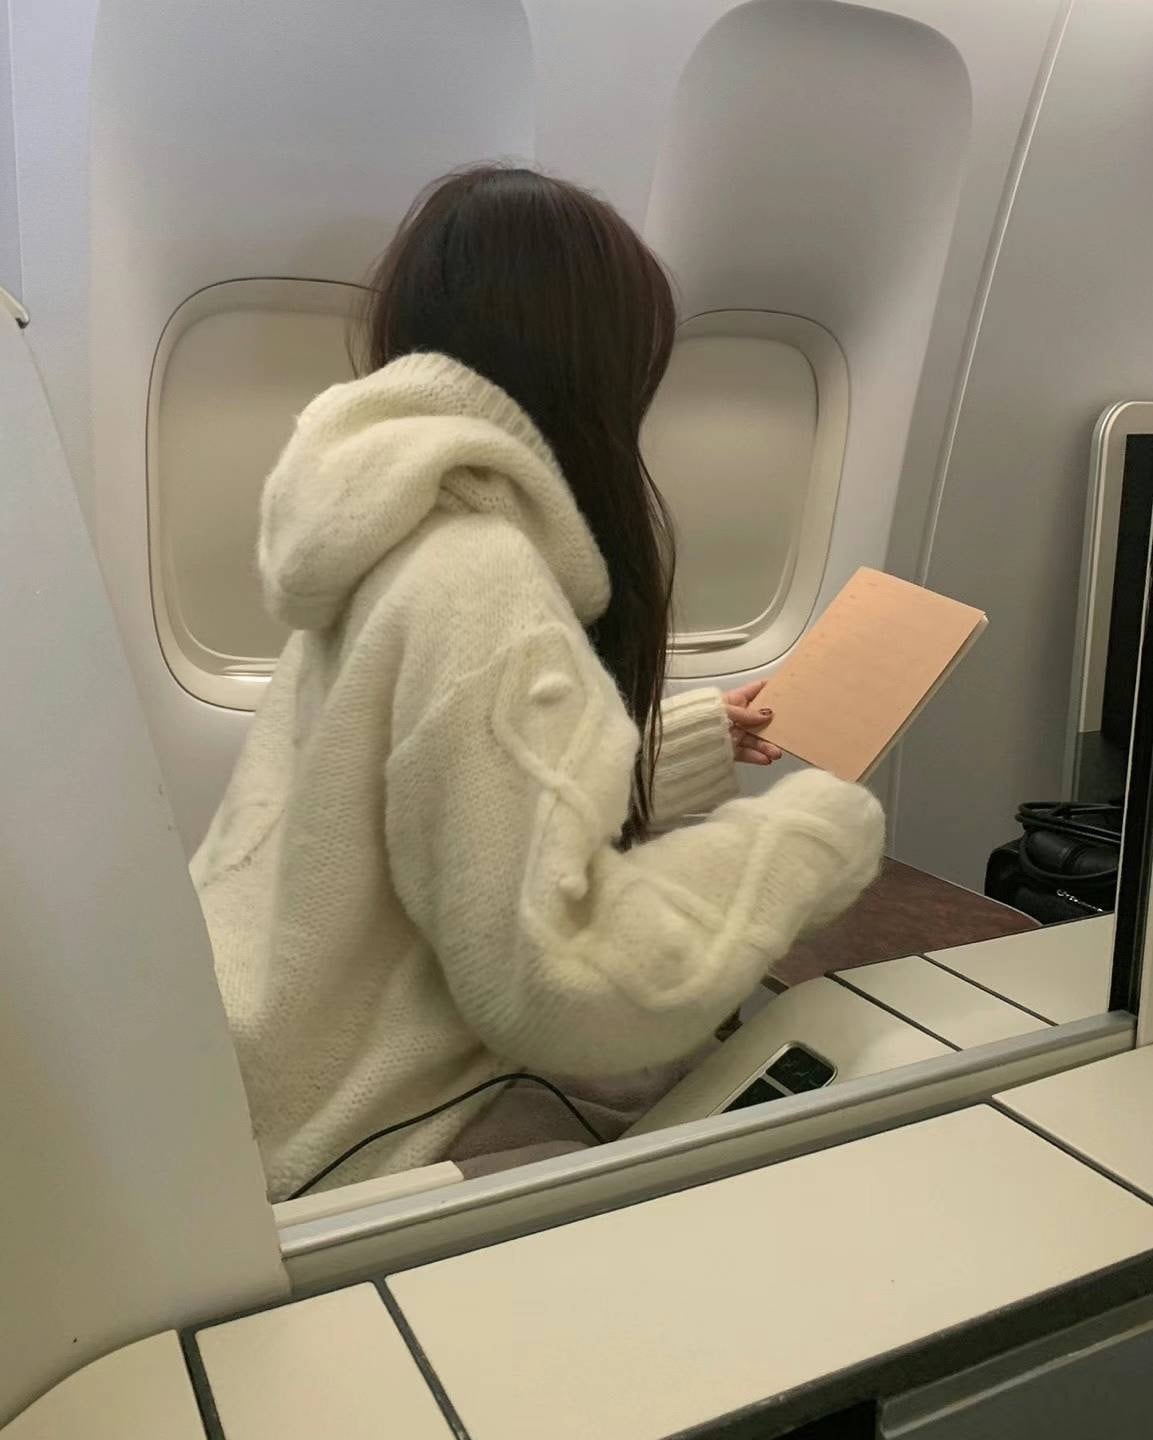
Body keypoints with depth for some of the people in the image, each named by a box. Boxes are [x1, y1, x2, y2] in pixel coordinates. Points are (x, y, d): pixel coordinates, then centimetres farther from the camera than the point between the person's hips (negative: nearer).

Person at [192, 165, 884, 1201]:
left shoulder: (398, 541, 7)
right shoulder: (475, 577, -26)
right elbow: (555, 988, -28)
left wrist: (698, 740, 23)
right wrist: (812, 836, -15)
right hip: (359, 1161, -9)